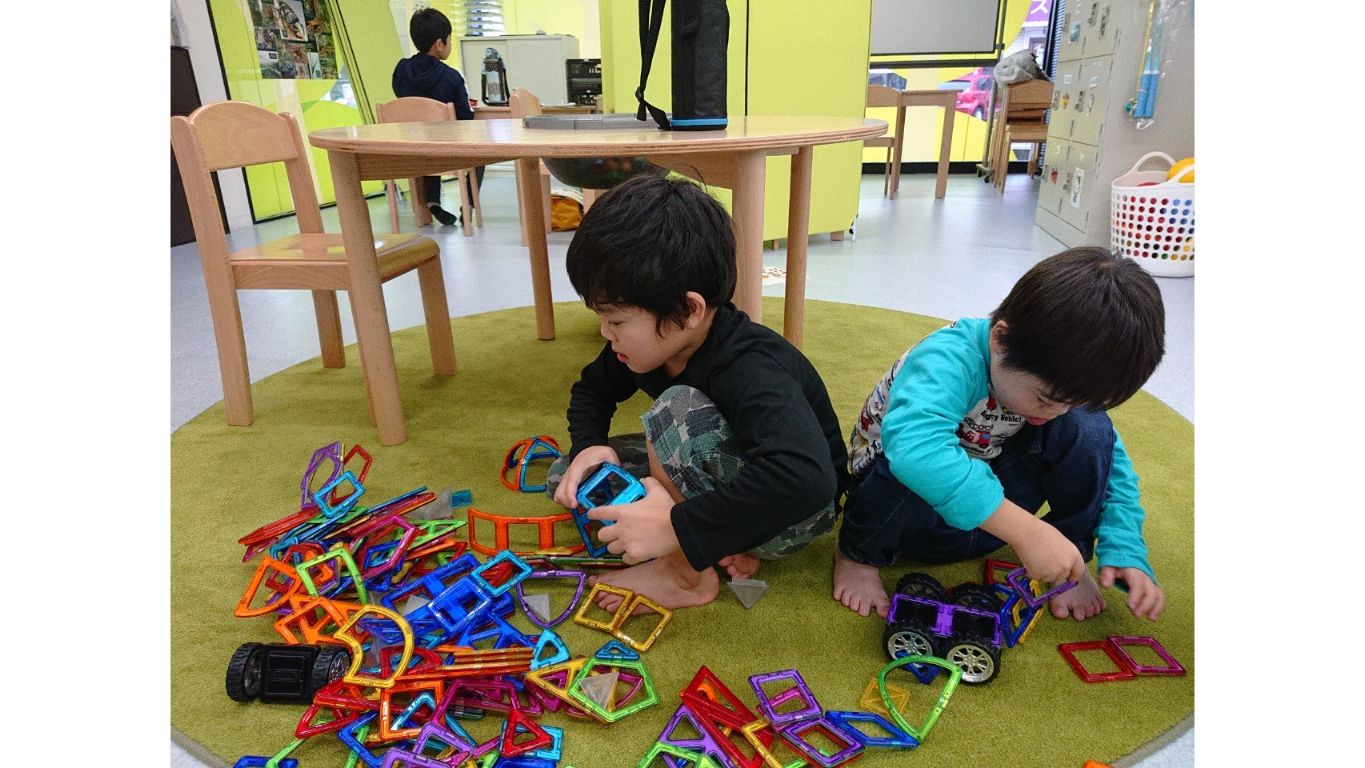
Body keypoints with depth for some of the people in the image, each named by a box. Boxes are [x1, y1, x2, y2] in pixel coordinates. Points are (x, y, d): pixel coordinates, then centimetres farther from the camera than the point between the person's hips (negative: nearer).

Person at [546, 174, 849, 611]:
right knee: (566, 478, -1)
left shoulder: (750, 371, -34)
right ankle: (725, 543, -5)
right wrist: (589, 445, -13)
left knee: (678, 409, -34)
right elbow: (591, 390, 9)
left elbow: (808, 479, -51)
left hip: (792, 512, -8)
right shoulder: (652, 341, -10)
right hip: (723, 478, 9)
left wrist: (675, 527, -46)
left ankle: (687, 574, -13)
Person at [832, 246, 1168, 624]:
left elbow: (1111, 464, 0)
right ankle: (858, 553, -9)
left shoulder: (1060, 379, -13)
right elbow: (913, 446, -54)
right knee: (911, 470, -41)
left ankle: (1071, 559, 4)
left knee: (1087, 428, -17)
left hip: (985, 512, 5)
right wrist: (1027, 530, -53)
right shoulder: (949, 360, -34)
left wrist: (1125, 551, -14)